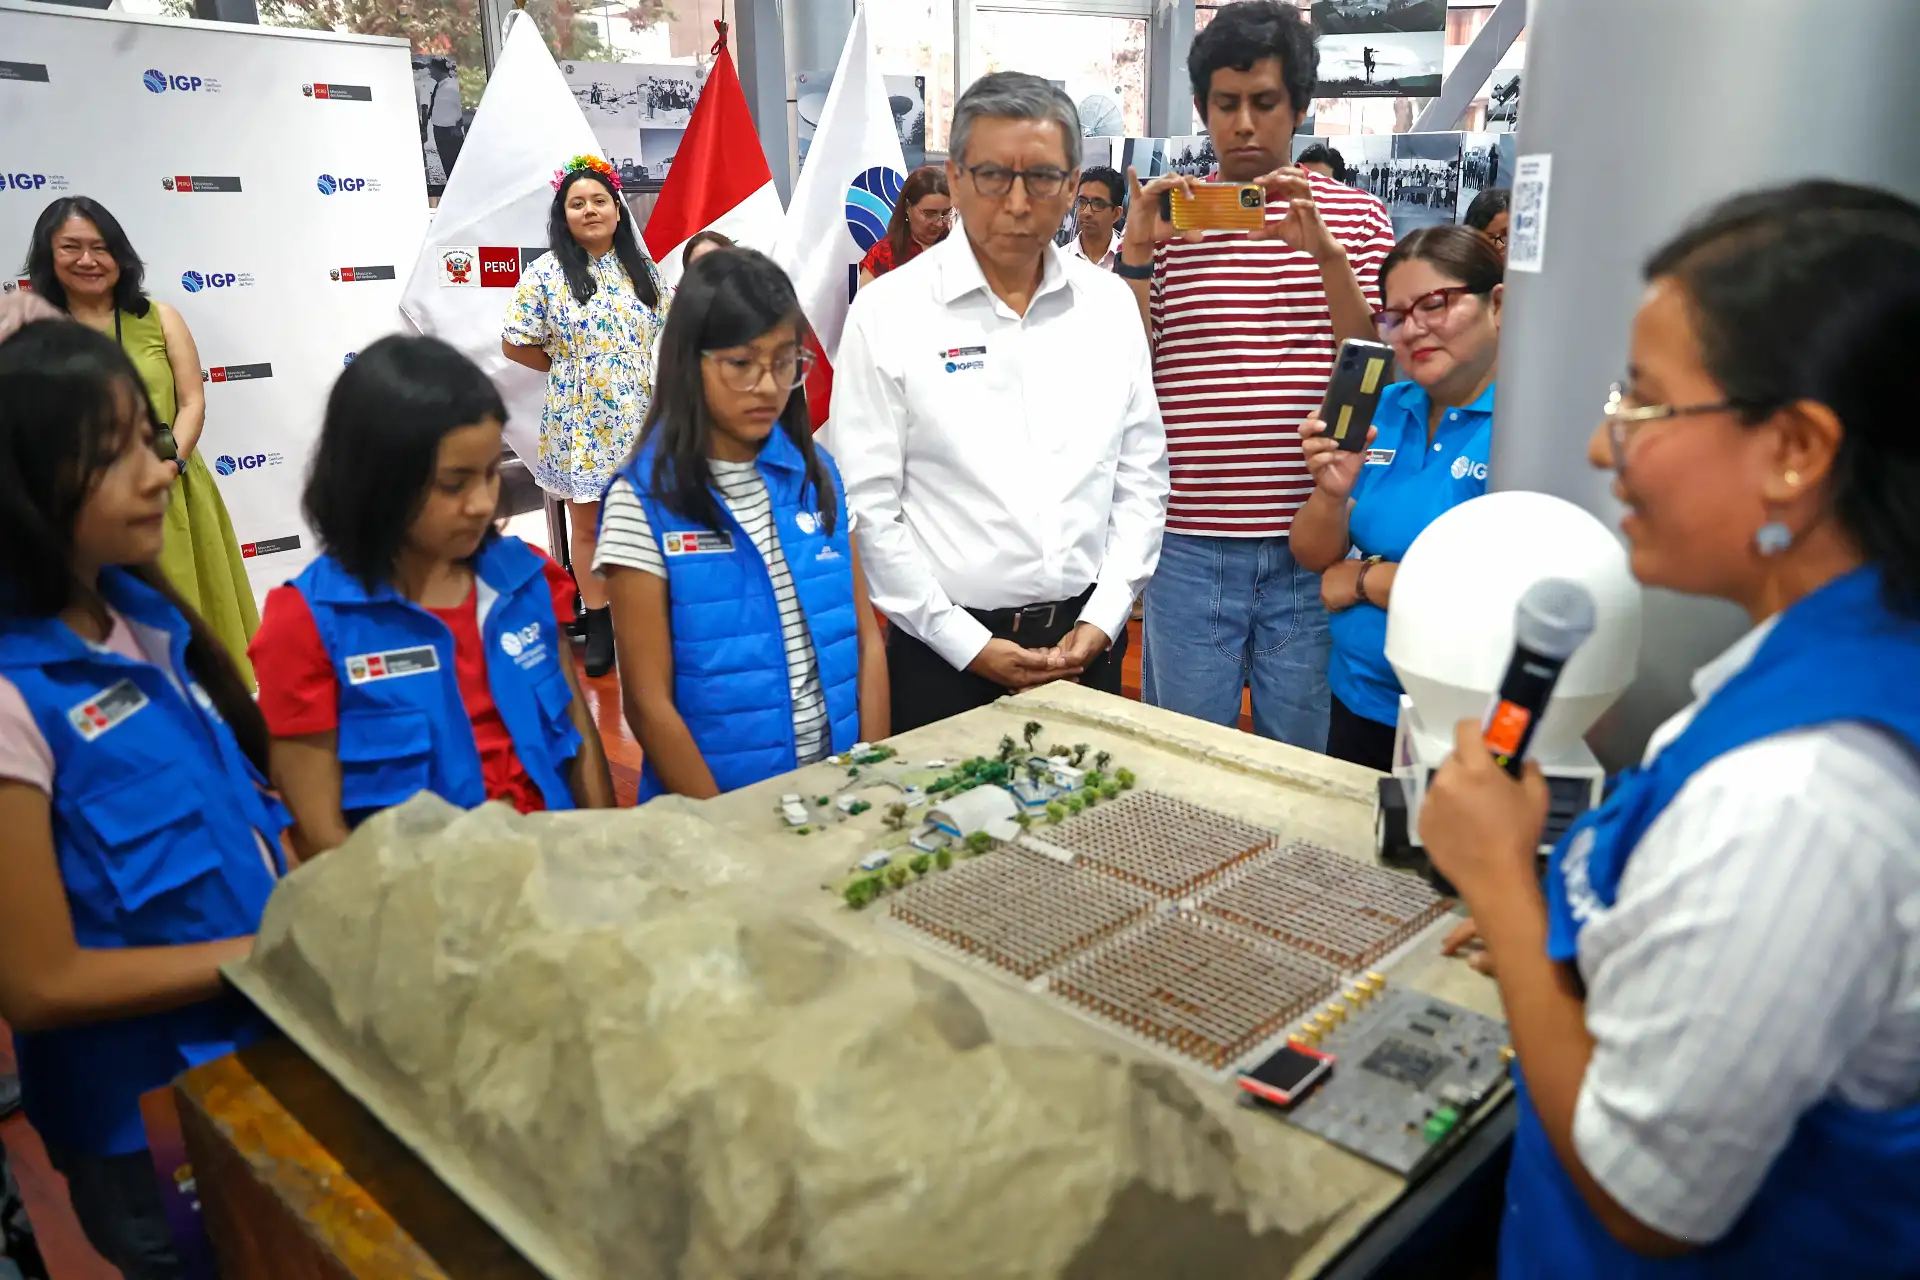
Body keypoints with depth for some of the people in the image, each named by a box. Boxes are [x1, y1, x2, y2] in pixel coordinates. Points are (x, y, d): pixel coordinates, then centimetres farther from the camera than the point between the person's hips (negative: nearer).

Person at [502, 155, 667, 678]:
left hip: (640, 418, 2)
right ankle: (599, 625, 19)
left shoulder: (642, 268, 6)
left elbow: (667, 333, 12)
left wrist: (661, 389, 3)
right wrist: (569, 368, 1)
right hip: (580, 422, -2)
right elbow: (514, 344, -1)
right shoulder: (546, 273, -4)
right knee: (587, 522, 7)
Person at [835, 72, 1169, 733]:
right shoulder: (888, 312, -8)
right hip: (945, 650, -3)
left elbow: (1142, 478, 7)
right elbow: (866, 507, -10)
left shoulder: (1110, 304, 4)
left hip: (1086, 638, 4)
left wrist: (1103, 619, -3)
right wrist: (969, 646, -11)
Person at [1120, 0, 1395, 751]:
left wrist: (1326, 255, -15)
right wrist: (1136, 251, -12)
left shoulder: (1357, 217, 6)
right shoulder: (1166, 217, 5)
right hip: (1189, 546, 0)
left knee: (1304, 764, 14)